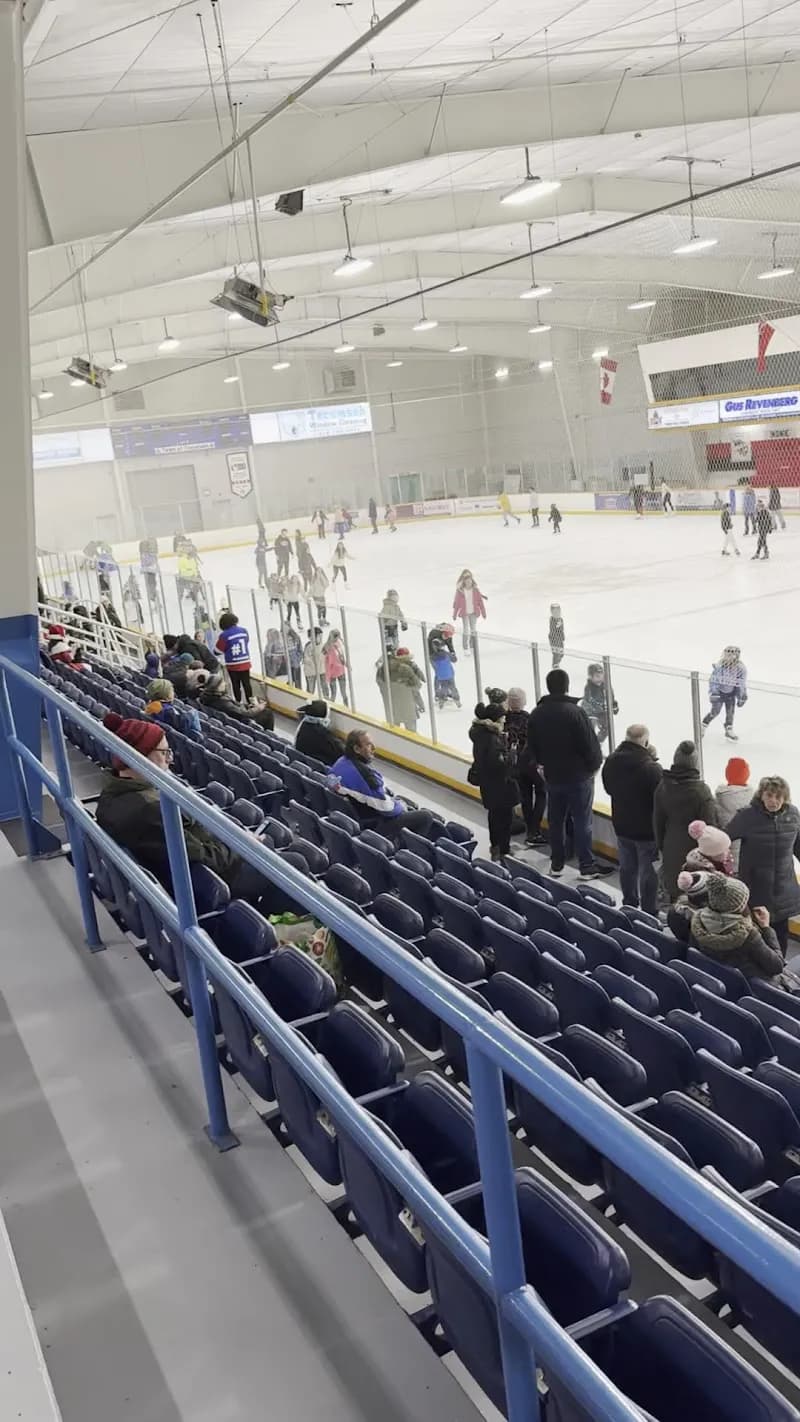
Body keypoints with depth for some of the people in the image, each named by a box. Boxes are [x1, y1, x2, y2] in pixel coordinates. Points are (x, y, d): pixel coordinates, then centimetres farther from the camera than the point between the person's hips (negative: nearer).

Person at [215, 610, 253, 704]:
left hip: (232, 665, -3)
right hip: (245, 663, 3)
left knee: (236, 685, 8)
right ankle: (250, 702, 13)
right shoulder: (244, 631, -2)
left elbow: (219, 649, -5)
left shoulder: (224, 635, -15)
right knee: (247, 683, 9)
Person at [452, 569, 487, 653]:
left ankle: (472, 647, 27)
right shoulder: (460, 591, -14)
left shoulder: (476, 590, -10)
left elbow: (480, 601, -3)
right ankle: (465, 649, 13)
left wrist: (483, 612, 1)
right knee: (465, 630, 3)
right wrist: (454, 614, -1)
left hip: (473, 613, 2)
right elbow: (456, 603, -6)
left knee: (474, 630, 12)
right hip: (464, 613, -2)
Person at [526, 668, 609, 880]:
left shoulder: (536, 713, -1)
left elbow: (532, 746, 7)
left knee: (555, 821, 15)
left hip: (552, 776, 5)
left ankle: (556, 864, 23)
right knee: (582, 822, 2)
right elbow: (589, 743, -16)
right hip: (578, 775, -5)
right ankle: (587, 867, 9)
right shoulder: (574, 711, -20)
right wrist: (596, 764, 2)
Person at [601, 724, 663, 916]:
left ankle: (629, 905, 37)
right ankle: (648, 912, 17)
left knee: (627, 867, 21)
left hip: (621, 825, 6)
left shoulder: (611, 761, -6)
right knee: (648, 871, 8)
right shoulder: (650, 767, -28)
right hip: (647, 828, -6)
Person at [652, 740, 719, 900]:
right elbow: (709, 827, -15)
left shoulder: (663, 786, -3)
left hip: (671, 852, 5)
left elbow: (658, 821, 6)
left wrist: (661, 846, 18)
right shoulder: (701, 790, -19)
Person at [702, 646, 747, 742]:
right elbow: (713, 680, -15)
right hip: (719, 691, -3)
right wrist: (713, 693, -21)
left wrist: (742, 697, -6)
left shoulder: (741, 668, -17)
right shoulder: (719, 666, -26)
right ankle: (703, 726, 15)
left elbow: (742, 684, -6)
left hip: (731, 693, 3)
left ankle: (729, 730, 20)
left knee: (731, 711, 1)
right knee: (715, 711, -5)